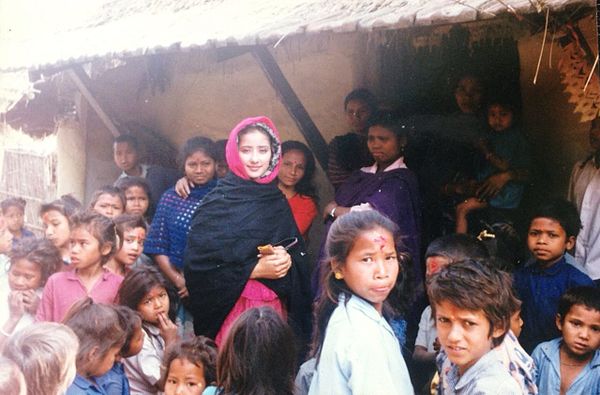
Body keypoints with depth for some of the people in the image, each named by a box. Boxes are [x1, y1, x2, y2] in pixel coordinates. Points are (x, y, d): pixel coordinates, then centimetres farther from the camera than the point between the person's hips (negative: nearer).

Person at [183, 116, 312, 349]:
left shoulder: (277, 201, 8)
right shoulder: (218, 202, -8)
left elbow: (297, 252, 13)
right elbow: (199, 263, -12)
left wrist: (287, 260, -9)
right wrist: (254, 270, -16)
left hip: (274, 308, 5)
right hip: (232, 308, -5)